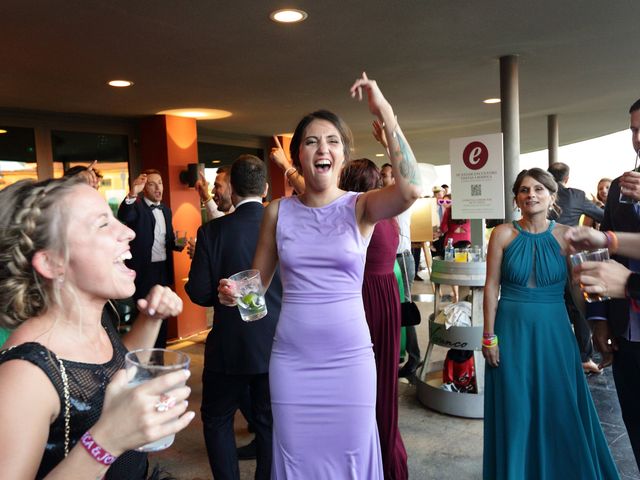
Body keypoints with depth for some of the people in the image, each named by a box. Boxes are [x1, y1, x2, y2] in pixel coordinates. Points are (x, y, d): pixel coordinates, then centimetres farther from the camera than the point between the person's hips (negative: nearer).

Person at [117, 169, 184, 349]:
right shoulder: (136, 206, -9)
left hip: (163, 269, 6)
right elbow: (123, 216, -33)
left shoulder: (166, 210, 12)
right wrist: (132, 194, -51)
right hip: (143, 270, -6)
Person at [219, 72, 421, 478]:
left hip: (349, 356, -1)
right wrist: (235, 290, -13)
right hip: (291, 357, 2)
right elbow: (258, 280, 9)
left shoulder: (361, 207, -5)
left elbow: (411, 190, -26)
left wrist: (385, 113, -24)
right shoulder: (278, 211, 2)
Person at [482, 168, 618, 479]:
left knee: (561, 410, 10)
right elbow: (491, 286, -4)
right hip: (512, 330, -1)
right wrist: (488, 337, -5)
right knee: (516, 412, 8)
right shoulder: (503, 234, -4)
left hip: (554, 331, 1)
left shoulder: (566, 236, -1)